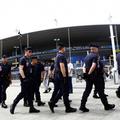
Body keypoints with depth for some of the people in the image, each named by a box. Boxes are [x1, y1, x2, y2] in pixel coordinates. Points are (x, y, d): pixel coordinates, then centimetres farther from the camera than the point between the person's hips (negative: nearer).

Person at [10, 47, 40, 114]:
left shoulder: (29, 59, 16)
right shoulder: (23, 59, -9)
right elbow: (20, 69, -17)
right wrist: (24, 77, -23)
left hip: (29, 79, 9)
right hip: (25, 79, -9)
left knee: (30, 93, 9)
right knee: (23, 93, -5)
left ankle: (31, 108, 14)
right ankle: (13, 105, 10)